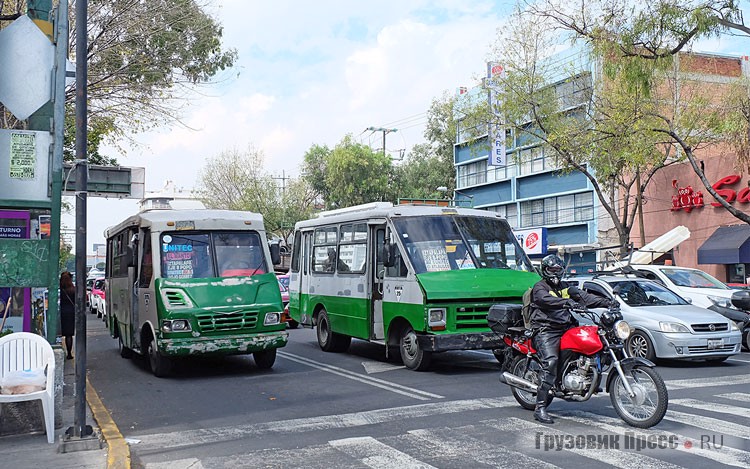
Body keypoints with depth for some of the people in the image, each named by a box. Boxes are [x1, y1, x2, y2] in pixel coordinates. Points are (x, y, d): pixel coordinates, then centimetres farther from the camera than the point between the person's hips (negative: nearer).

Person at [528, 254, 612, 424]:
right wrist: (568, 302, -37)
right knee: (550, 362, -23)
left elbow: (584, 297, 11)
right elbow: (546, 299, -22)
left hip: (566, 328, 7)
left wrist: (608, 302, -3)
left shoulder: (565, 287, 22)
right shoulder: (539, 287, 0)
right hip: (546, 331, -7)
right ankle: (540, 408, -23)